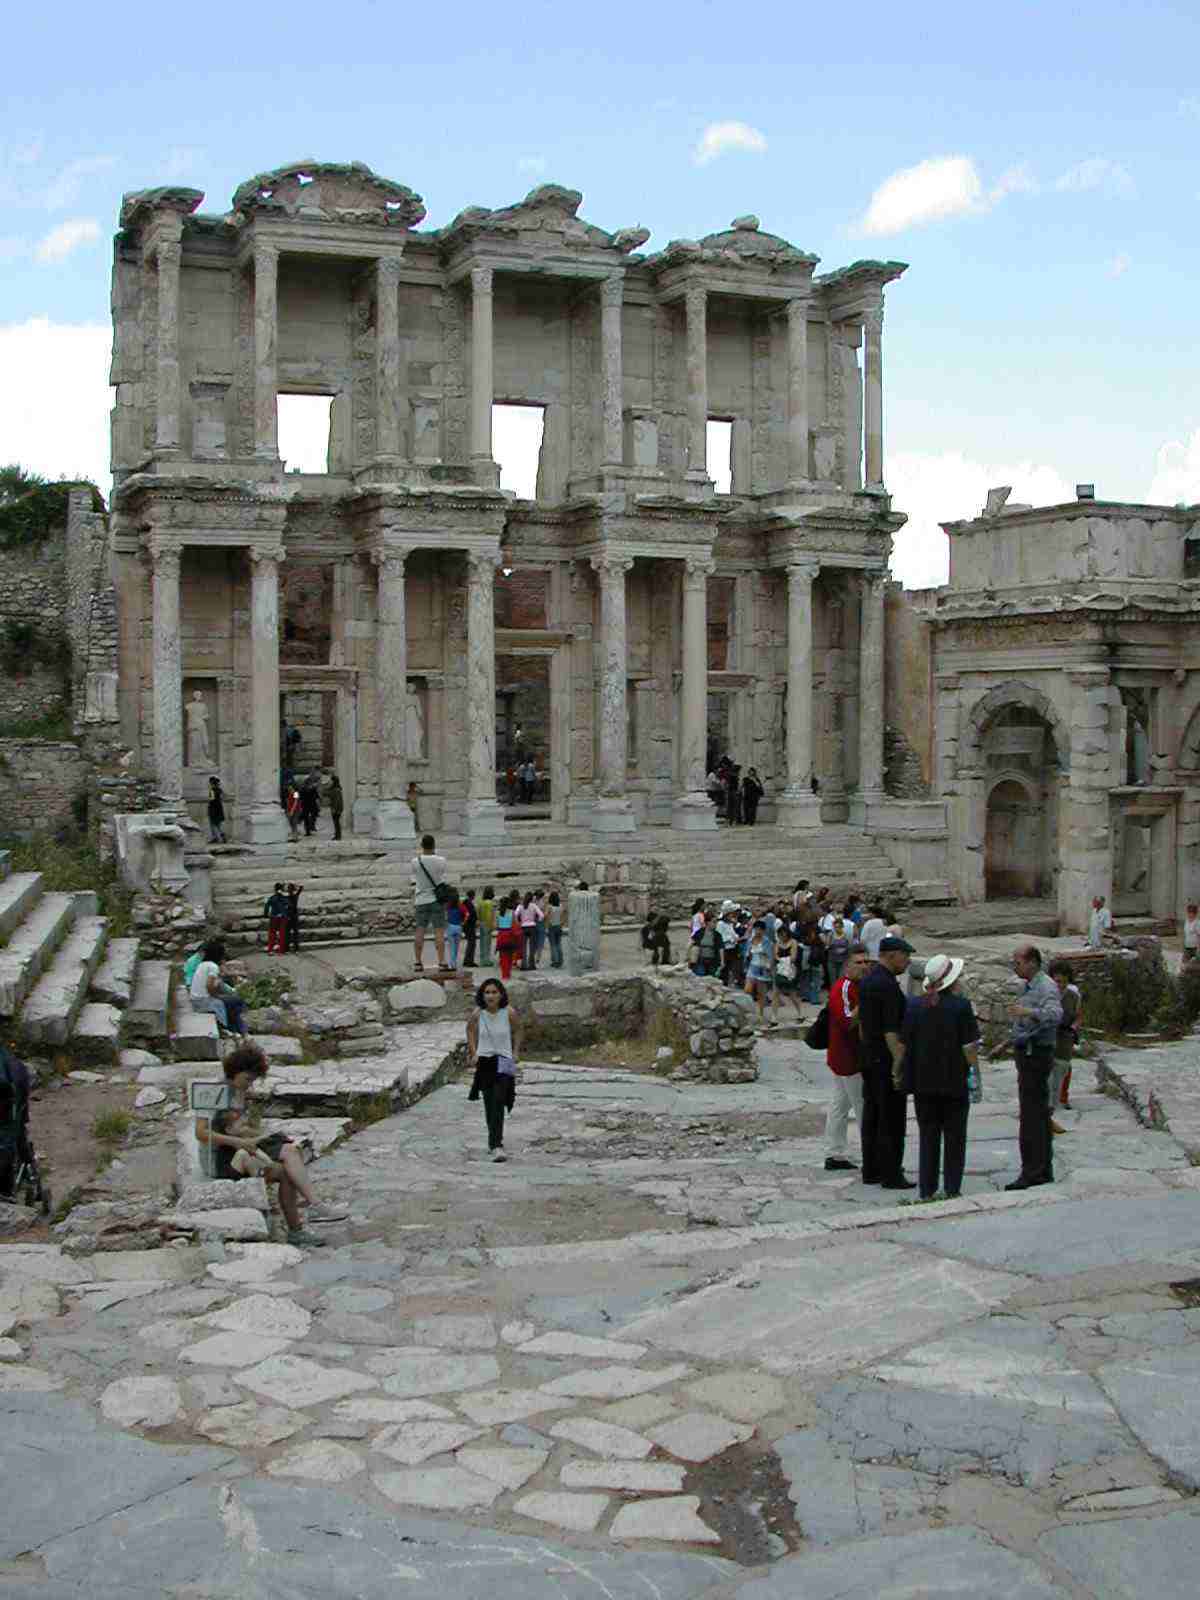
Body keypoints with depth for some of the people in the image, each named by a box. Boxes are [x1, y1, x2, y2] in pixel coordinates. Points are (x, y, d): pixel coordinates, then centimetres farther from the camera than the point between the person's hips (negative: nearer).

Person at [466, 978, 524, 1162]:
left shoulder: (509, 1012, -11)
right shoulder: (477, 1013, -7)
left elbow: (517, 1031, 8)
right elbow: (471, 1030, 14)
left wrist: (516, 1052, 4)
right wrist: (473, 1052, 8)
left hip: (504, 1062, -3)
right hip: (484, 1061, 3)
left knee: (498, 1104, -15)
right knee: (489, 1104, 11)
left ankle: (496, 1145, -19)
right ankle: (494, 1142, 28)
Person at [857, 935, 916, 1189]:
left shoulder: (867, 980, 11)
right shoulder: (887, 985, -18)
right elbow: (891, 1031, -22)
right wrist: (900, 1066, -20)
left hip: (869, 1060, 9)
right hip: (887, 1061, -9)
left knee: (871, 1116, 13)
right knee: (892, 1120, -3)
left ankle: (871, 1171, 18)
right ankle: (890, 1175, 0)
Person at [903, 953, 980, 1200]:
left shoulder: (915, 1006, 0)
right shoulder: (960, 1005, -12)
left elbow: (906, 1045, 4)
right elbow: (970, 1047, -12)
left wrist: (911, 1077, 13)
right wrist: (974, 1069, 4)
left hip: (923, 1082, 3)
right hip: (954, 1082, -3)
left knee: (928, 1136, 11)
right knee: (954, 1137, 9)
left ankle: (927, 1190, 12)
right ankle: (952, 1190, 11)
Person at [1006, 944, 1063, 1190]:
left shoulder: (1046, 987, -18)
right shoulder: (1031, 986, 15)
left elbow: (1055, 1015, -38)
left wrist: (1030, 1012, -54)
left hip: (1035, 1057, -11)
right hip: (1030, 1056, 11)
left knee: (1031, 1116, -10)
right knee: (1040, 1115, 14)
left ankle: (1032, 1172, -8)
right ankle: (1044, 1170, 20)